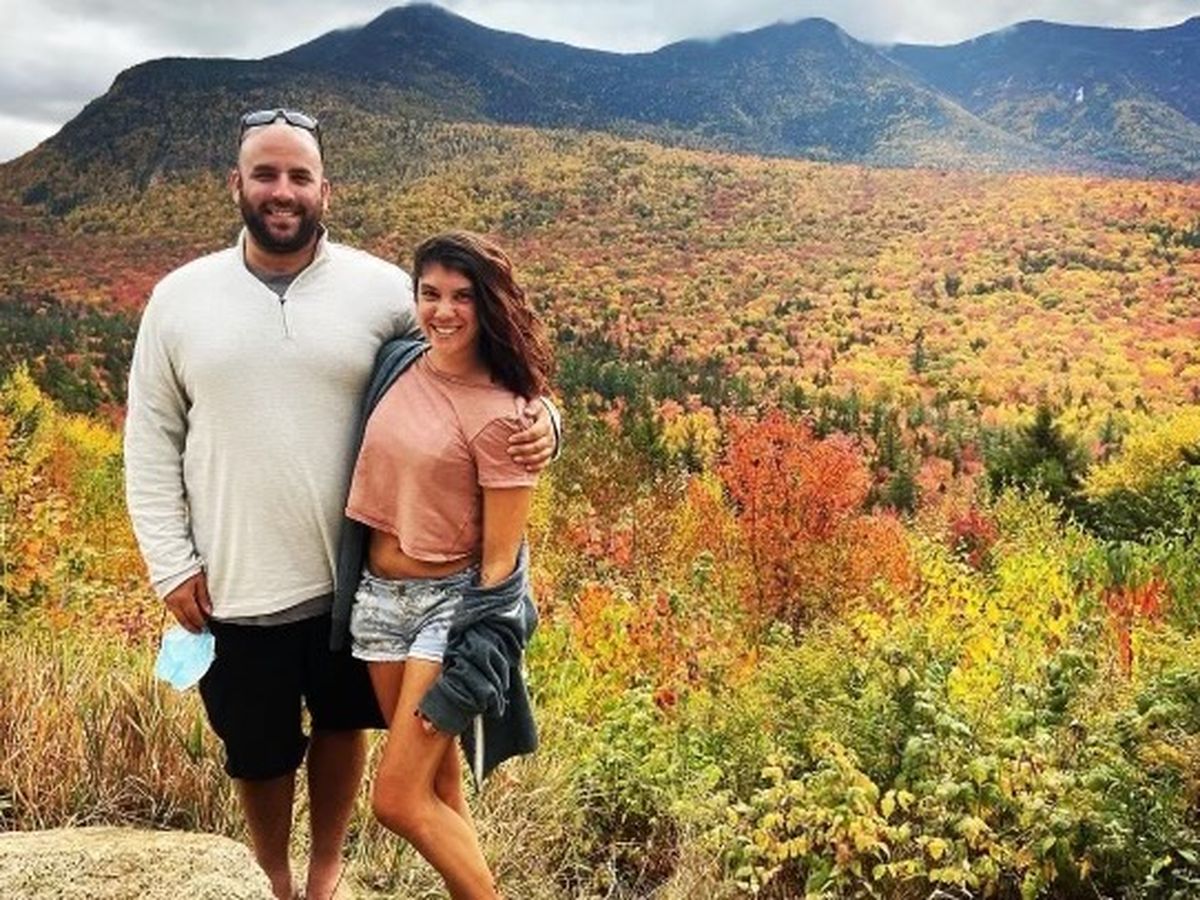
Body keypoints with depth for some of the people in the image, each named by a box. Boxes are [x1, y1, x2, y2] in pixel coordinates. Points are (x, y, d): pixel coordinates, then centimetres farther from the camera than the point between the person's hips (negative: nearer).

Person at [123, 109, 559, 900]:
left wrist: (537, 422, -22)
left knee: (343, 724, 20)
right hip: (235, 584, 1)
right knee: (257, 750, 17)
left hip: (354, 574, 0)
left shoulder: (383, 289, -6)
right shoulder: (180, 298, -2)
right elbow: (152, 440, 3)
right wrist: (170, 563, -2)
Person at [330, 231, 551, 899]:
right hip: (378, 595, 7)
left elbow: (500, 560, -15)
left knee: (399, 801, -5)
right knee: (438, 788, 16)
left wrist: (463, 670, -16)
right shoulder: (397, 366, 2)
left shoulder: (499, 413, -16)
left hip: (453, 601, -6)